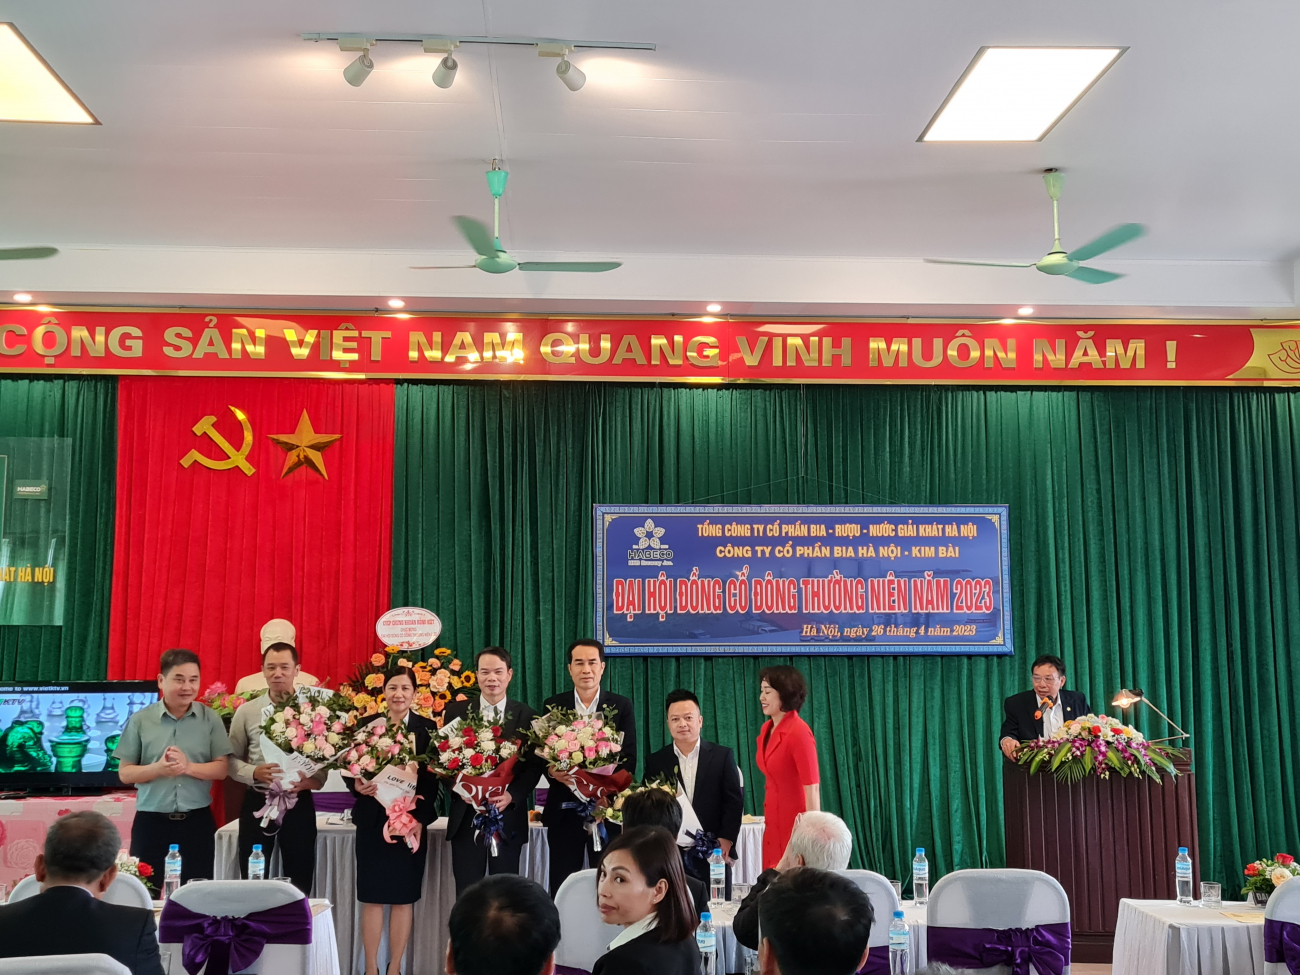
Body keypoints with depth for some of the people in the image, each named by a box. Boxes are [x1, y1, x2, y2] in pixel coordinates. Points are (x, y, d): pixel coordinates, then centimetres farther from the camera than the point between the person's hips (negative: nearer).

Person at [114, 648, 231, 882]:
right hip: (151, 821, -1)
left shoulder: (210, 718, 1)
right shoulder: (140, 720, -1)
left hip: (197, 821, 1)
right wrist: (158, 768, -19)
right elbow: (124, 773, 0)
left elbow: (222, 768, 0)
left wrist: (189, 767, -18)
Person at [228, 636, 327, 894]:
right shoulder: (246, 711, 2)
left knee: (299, 884, 8)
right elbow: (231, 759, 4)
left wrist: (314, 779, -22)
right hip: (257, 803, 1)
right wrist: (254, 772, -16)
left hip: (299, 804, -1)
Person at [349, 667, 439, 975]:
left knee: (403, 898, 6)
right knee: (372, 897, 3)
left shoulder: (427, 729, 1)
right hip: (373, 820, 0)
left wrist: (420, 820, -15)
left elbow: (431, 780, -4)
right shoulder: (366, 724, 3)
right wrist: (357, 785, -20)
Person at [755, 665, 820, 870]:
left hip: (796, 823, -8)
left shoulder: (798, 732, -18)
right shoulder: (766, 729, 7)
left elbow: (812, 788, -19)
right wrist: (769, 819, 16)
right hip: (774, 823, 8)